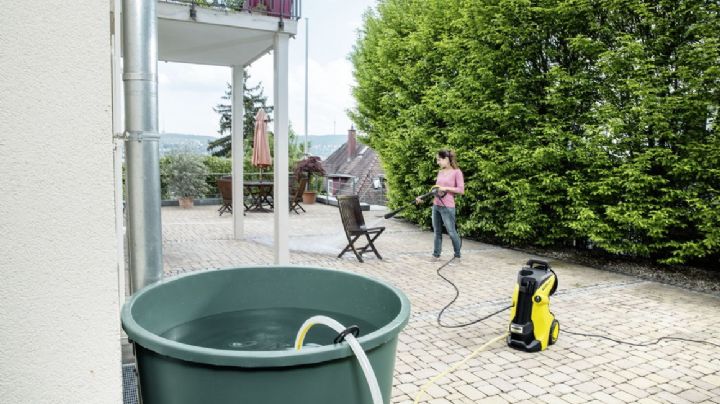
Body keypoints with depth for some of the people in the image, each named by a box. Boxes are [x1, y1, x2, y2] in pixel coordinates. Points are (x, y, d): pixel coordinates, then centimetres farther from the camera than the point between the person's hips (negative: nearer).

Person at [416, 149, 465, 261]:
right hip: (436, 205, 7)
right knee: (437, 231, 12)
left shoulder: (456, 172, -8)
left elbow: (461, 190, -12)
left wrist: (445, 188, -17)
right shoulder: (440, 172, 11)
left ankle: (457, 255, 14)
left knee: (451, 232, 0)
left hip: (447, 207, -7)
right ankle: (436, 254, 21)